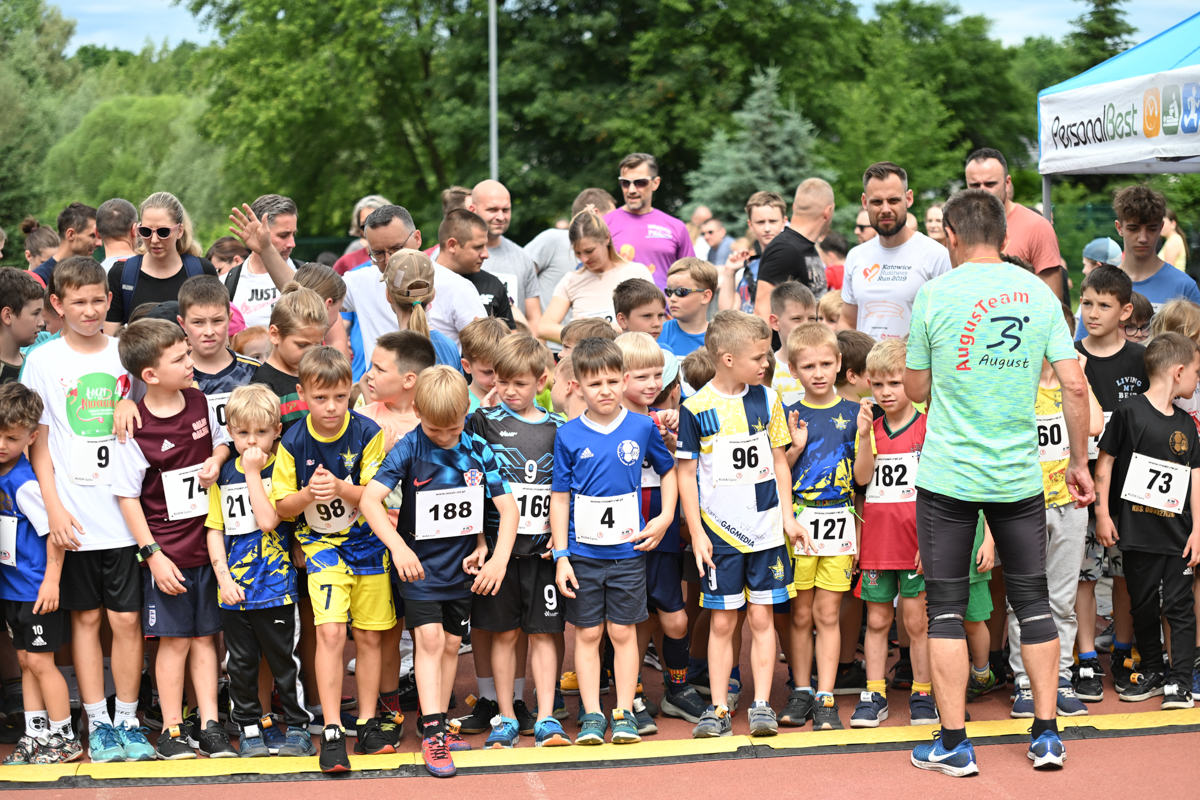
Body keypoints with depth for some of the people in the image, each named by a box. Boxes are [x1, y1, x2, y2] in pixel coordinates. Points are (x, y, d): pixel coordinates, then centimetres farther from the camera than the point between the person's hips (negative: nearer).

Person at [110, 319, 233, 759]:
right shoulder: (135, 427, -15)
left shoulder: (199, 401, 0)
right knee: (175, 640, 3)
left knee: (205, 636, 11)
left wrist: (217, 458, -6)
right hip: (168, 552, -5)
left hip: (208, 543, 5)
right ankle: (172, 730, 14)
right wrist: (153, 555, -14)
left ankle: (209, 725, 18)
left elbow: (222, 440, 18)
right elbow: (127, 496, -12)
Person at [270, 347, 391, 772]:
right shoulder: (293, 442, -8)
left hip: (368, 541, 1)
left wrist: (341, 490, -29)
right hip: (321, 543, -1)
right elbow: (282, 508, -2)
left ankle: (368, 725, 21)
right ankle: (332, 733, -11)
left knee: (368, 636, 8)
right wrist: (308, 494, -23)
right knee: (330, 632, -15)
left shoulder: (368, 434, -10)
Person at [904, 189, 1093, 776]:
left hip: (948, 477, -3)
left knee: (945, 607, 5)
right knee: (1033, 600, 14)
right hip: (1019, 476, 3)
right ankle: (1046, 734, 17)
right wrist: (1079, 462, 8)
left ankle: (953, 745, 6)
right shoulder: (1039, 293, 1)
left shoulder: (935, 294, -7)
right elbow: (1074, 386, -2)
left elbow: (915, 389, 1)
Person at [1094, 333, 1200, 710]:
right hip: (1137, 531, -3)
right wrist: (1102, 513, -6)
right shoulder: (1129, 412, -7)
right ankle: (1152, 672, 23)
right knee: (1143, 604, 8)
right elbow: (1105, 460, -4)